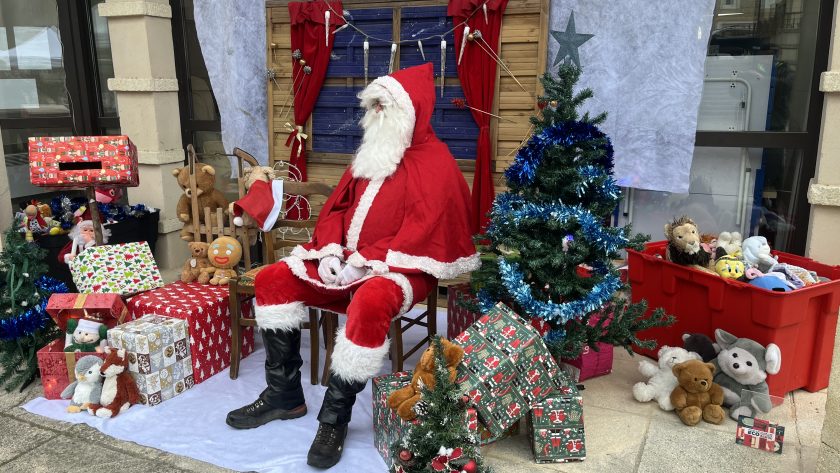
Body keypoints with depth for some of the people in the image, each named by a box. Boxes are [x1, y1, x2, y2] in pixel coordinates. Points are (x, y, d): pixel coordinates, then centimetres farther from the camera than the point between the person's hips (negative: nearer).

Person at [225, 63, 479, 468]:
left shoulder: (435, 162, -9)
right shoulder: (371, 154, 15)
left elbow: (422, 232, -19)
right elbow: (336, 206, 16)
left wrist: (365, 261, -22)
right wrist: (330, 251, -3)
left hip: (400, 267, -8)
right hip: (348, 261, 8)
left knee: (369, 304, -40)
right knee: (273, 279, -4)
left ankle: (335, 417, -22)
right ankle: (284, 394, 3)